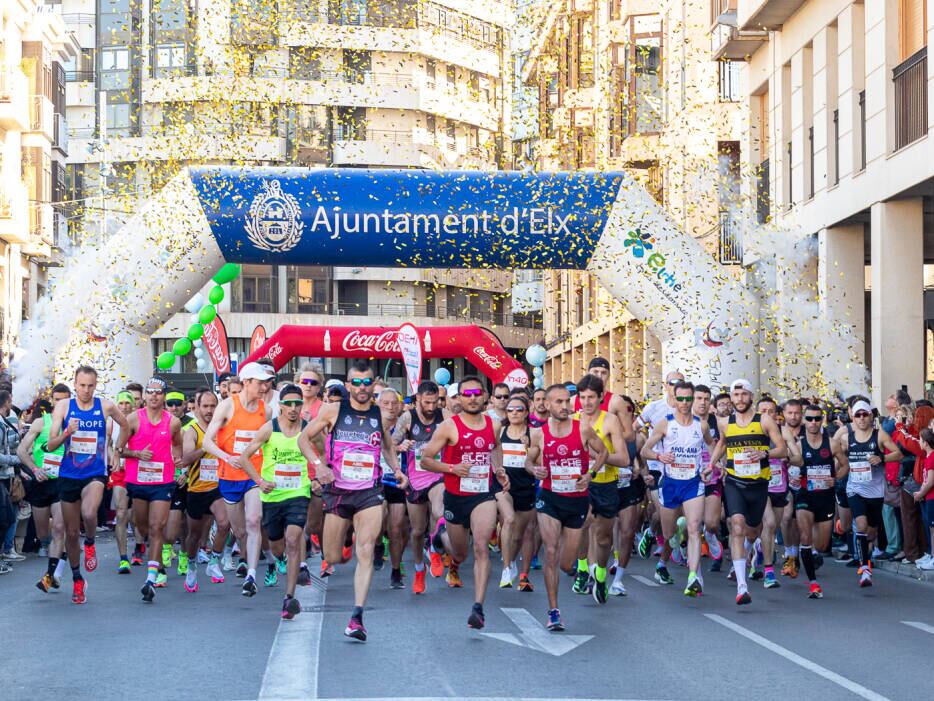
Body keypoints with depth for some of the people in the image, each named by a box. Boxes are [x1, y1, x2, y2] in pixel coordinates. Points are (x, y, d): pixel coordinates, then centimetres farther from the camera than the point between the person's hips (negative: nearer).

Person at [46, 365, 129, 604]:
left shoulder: (106, 406, -4)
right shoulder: (64, 406, -4)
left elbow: (125, 425, 16)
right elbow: (50, 445, -8)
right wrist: (66, 433, -26)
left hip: (95, 474, -2)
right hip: (68, 476, 2)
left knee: (89, 513, -32)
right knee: (71, 532, 10)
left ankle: (90, 544, 0)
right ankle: (77, 580, 29)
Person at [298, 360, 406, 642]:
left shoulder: (381, 415, 6)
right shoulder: (333, 411, -1)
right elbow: (304, 438, 4)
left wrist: (396, 470, 5)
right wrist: (318, 464, -12)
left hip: (370, 493, 0)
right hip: (337, 491, 0)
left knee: (365, 552, -14)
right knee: (332, 557, 7)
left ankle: (357, 616, -17)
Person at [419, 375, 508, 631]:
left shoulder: (494, 425, 4)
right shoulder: (449, 427, -9)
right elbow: (426, 459, -7)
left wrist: (499, 469, 10)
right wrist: (452, 468, -21)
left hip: (483, 496, 1)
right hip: (455, 497, -1)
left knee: (481, 548, -19)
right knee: (461, 553, 16)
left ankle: (478, 607, -23)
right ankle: (453, 565, 56)